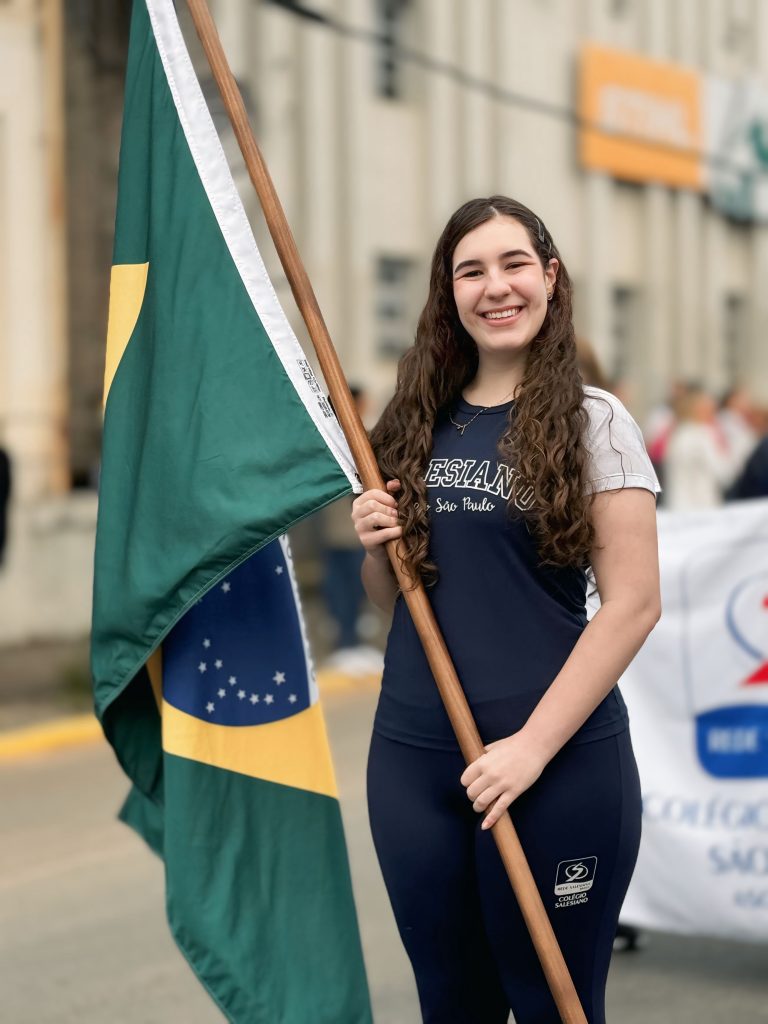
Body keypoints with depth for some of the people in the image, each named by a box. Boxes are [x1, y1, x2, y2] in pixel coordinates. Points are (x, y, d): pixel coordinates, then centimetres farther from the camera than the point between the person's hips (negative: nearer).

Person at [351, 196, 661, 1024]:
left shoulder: (593, 422, -5)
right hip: (411, 756, 5)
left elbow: (633, 604, -11)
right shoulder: (417, 424, 8)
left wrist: (535, 744, -16)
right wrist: (375, 545, -4)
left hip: (558, 761, -4)